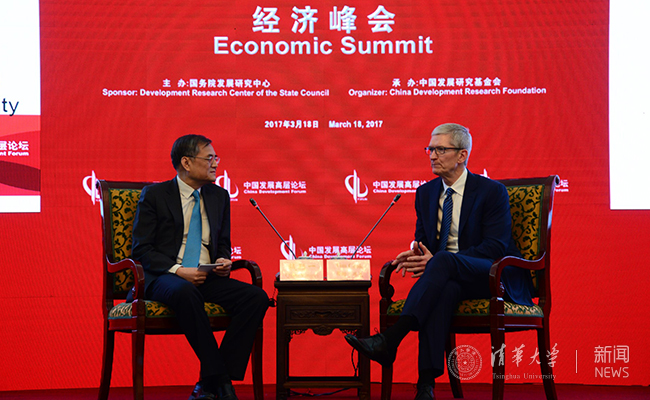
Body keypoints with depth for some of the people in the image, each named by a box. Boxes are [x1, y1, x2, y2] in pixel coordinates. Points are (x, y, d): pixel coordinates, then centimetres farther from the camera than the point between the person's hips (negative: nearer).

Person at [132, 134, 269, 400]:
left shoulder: (219, 196, 17)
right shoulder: (154, 195, 2)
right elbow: (141, 249, -3)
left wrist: (224, 261, 0)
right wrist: (177, 270, -18)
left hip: (207, 279, 5)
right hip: (164, 278, -5)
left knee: (256, 296, -22)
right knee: (185, 292, -41)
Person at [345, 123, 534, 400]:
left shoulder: (492, 191, -4)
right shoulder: (426, 193, 15)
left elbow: (496, 247, -13)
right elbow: (422, 240, 19)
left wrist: (435, 260, -22)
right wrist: (415, 254, -10)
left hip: (497, 279, -4)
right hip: (450, 279, 4)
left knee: (444, 260, -36)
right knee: (444, 288, -36)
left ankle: (390, 339, -46)